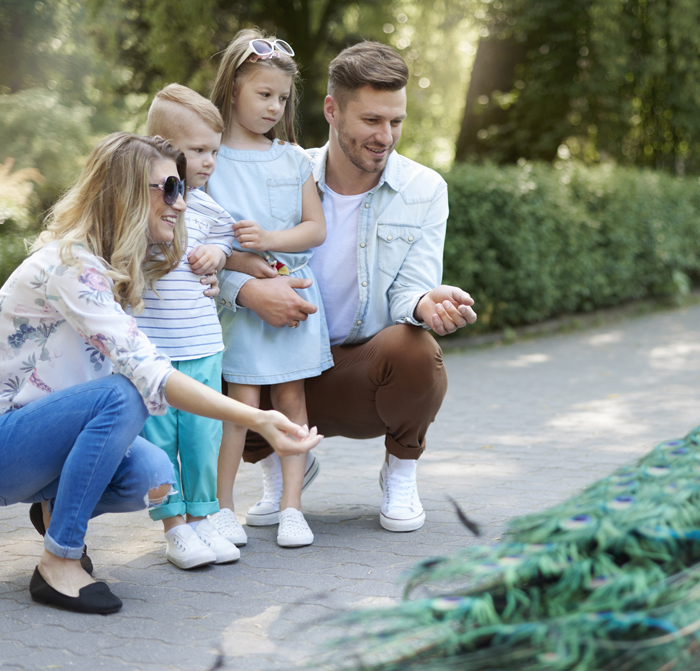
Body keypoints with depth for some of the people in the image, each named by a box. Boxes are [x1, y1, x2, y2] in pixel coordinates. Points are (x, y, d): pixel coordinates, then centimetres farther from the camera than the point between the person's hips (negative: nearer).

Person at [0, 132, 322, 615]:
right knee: (122, 395, -31)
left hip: (44, 434, 8)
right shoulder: (70, 264, -24)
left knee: (152, 474, -19)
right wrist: (258, 420, -42)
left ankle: (56, 507, 10)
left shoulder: (125, 270, 7)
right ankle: (58, 566, -22)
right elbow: (147, 373, -35)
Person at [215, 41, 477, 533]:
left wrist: (427, 304, -38)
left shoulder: (424, 190, -4)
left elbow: (409, 290, -12)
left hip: (372, 370, 0)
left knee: (413, 347, -35)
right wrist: (248, 290, -33)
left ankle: (401, 473, -2)